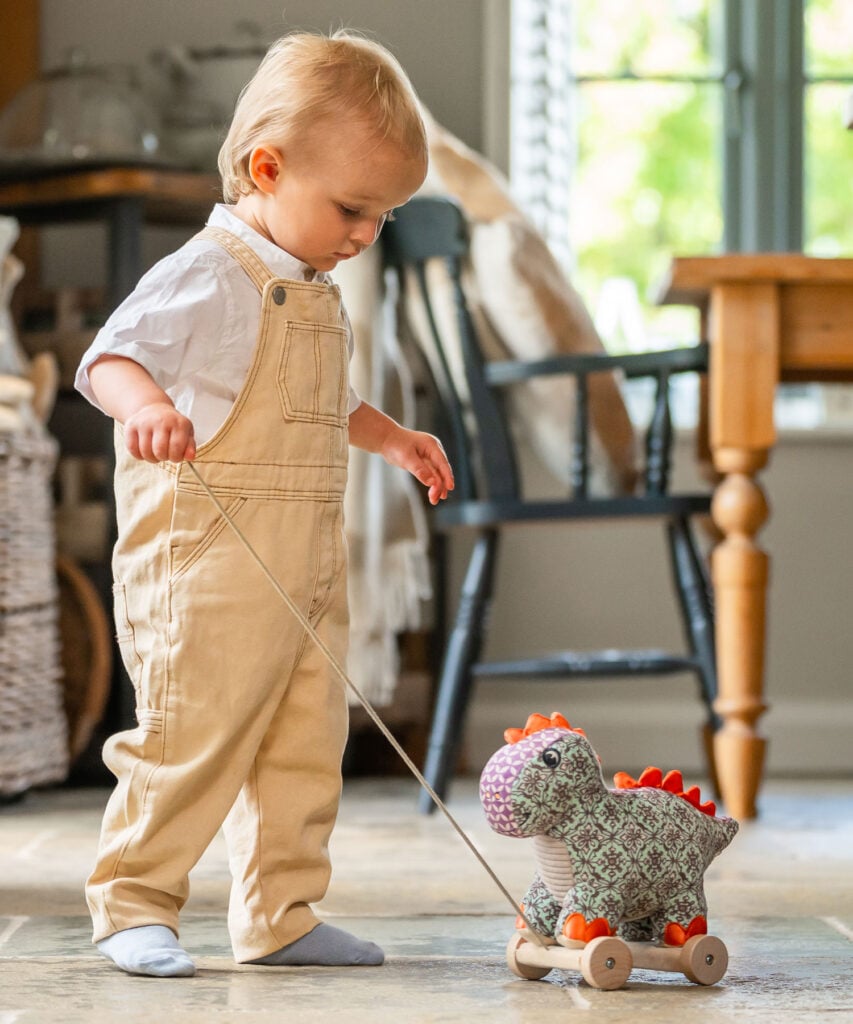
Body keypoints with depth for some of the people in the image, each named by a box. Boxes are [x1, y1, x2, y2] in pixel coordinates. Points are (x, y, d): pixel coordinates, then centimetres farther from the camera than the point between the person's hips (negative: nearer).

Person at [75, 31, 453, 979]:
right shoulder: (208, 277, -14)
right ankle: (133, 904, 9)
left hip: (306, 569, 9)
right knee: (191, 734, -6)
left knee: (305, 747, 11)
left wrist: (391, 438, 26)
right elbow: (111, 356, -27)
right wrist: (145, 405, -47)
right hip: (208, 567, -9)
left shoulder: (315, 293, 16)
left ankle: (279, 916, 20)